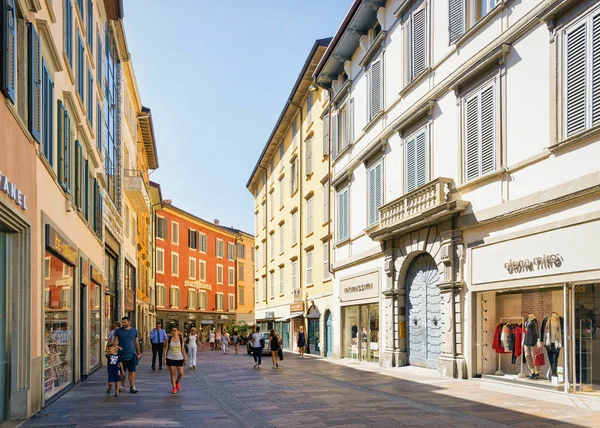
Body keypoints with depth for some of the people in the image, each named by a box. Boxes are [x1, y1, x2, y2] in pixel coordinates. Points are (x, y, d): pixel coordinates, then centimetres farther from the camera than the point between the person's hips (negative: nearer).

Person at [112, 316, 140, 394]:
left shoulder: (134, 331, 7)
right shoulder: (118, 331, 3)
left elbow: (137, 343, 11)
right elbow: (115, 342, 3)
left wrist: (138, 353, 10)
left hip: (132, 354, 0)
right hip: (121, 354, 0)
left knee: (132, 371, -4)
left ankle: (132, 387, -3)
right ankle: (122, 385, 21)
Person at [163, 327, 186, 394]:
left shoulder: (181, 339, 1)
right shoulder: (168, 339, -2)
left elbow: (182, 349, 6)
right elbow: (166, 349, 1)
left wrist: (185, 358, 4)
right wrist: (164, 359, -5)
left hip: (179, 358, 1)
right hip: (170, 359, -1)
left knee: (180, 373, -2)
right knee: (173, 373, 1)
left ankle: (177, 382, 29)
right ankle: (174, 388, 14)